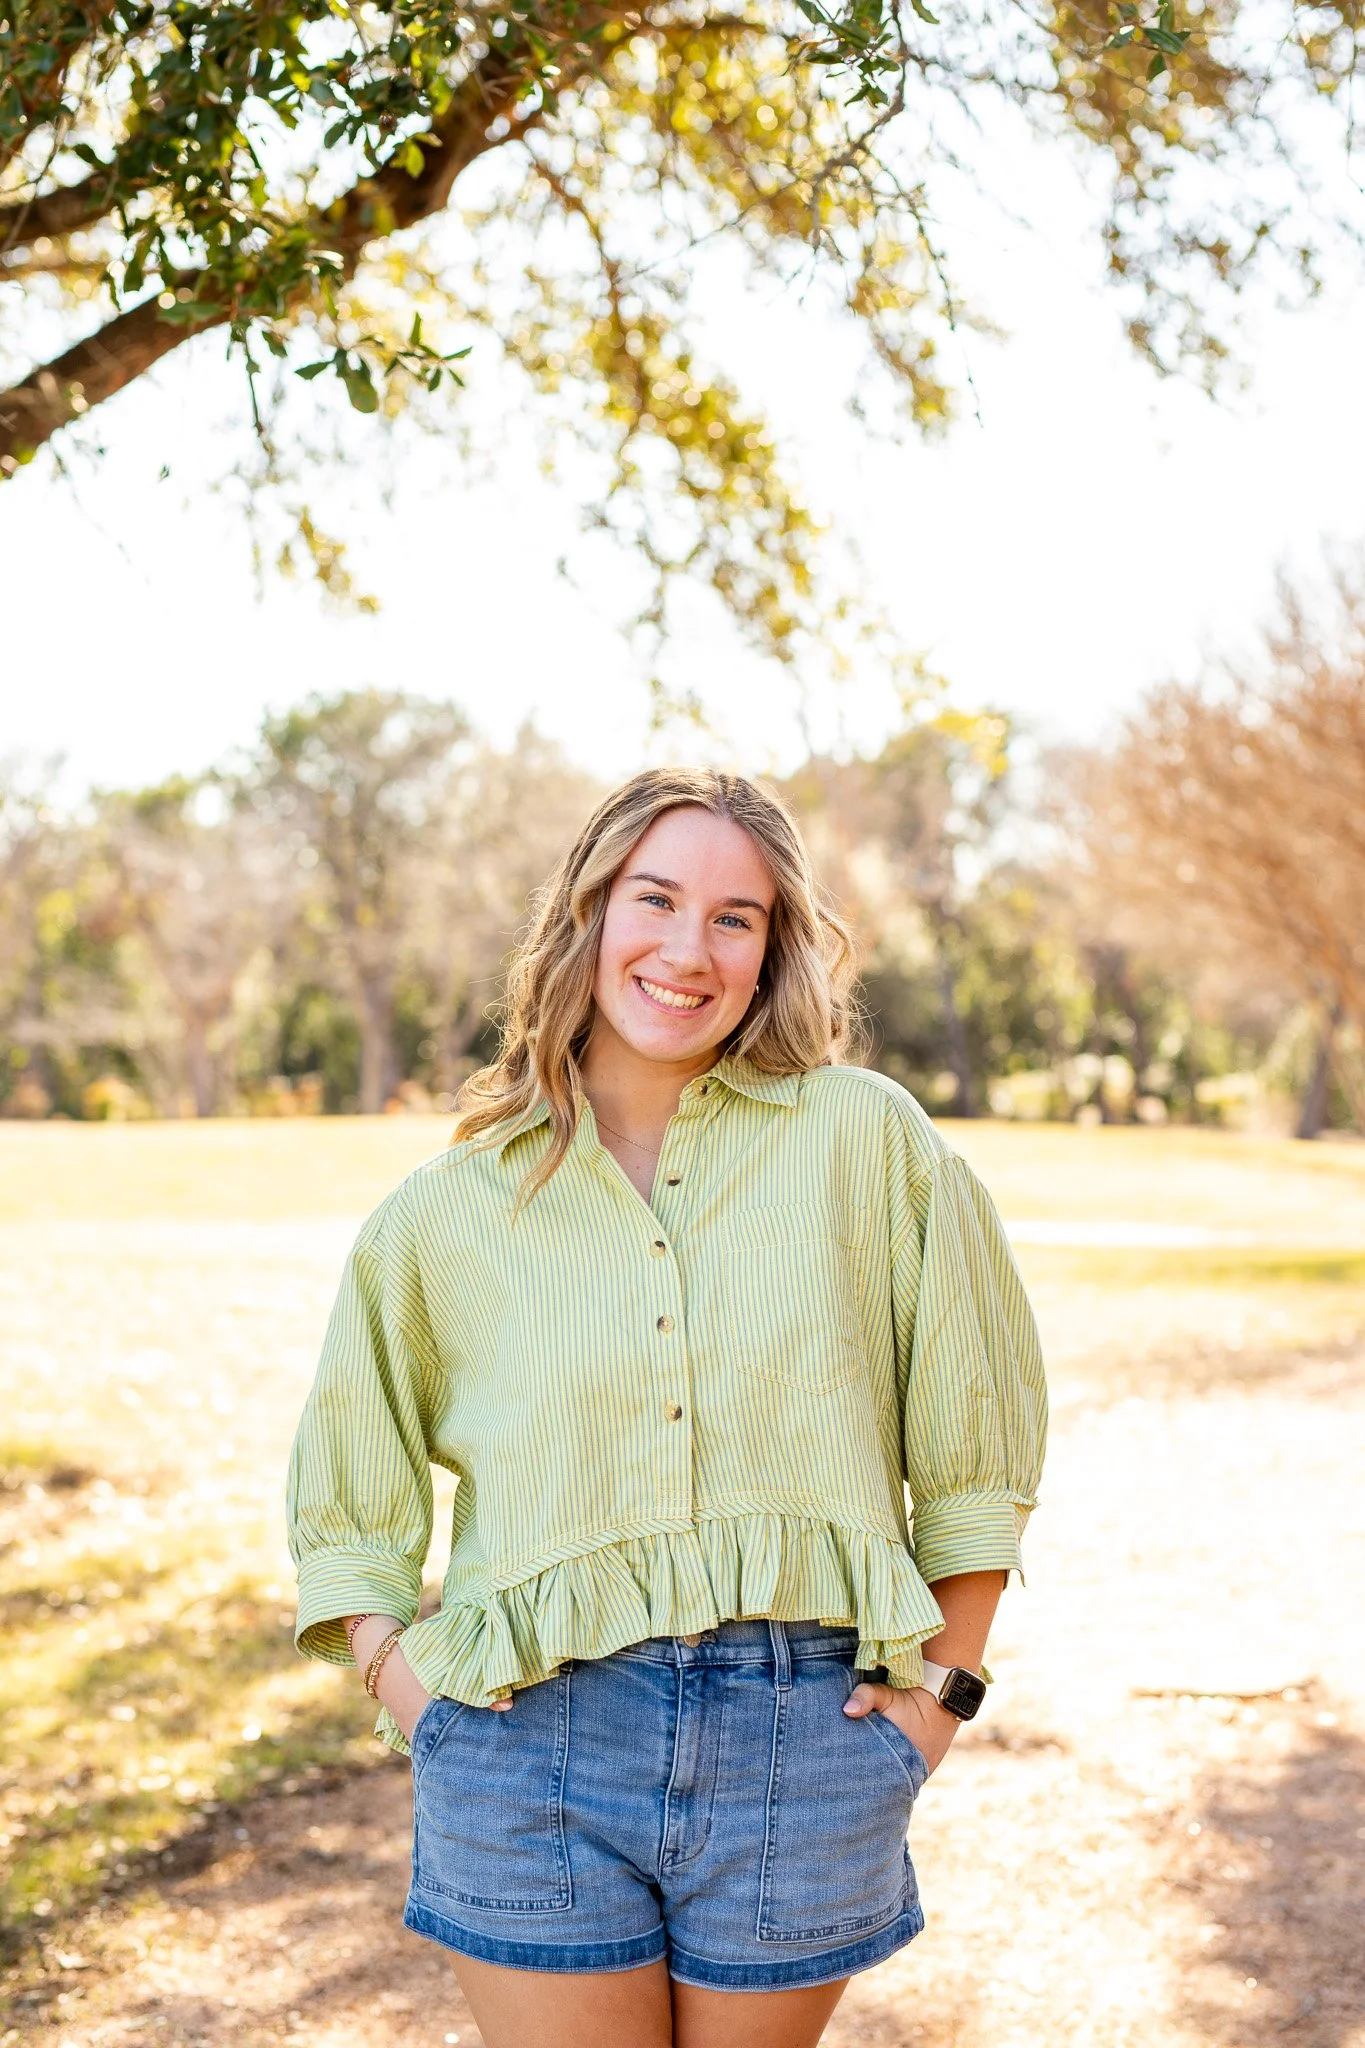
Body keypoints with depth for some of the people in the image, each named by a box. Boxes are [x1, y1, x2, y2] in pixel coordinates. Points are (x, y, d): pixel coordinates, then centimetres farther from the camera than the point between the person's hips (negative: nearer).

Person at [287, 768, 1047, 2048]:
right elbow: (345, 1503, 14)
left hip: (802, 1746, 0)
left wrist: (940, 1684, 4)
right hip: (537, 1751, 0)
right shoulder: (445, 1215, 3)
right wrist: (408, 1693, 2)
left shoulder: (865, 1141, -1)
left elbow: (976, 1441, 5)